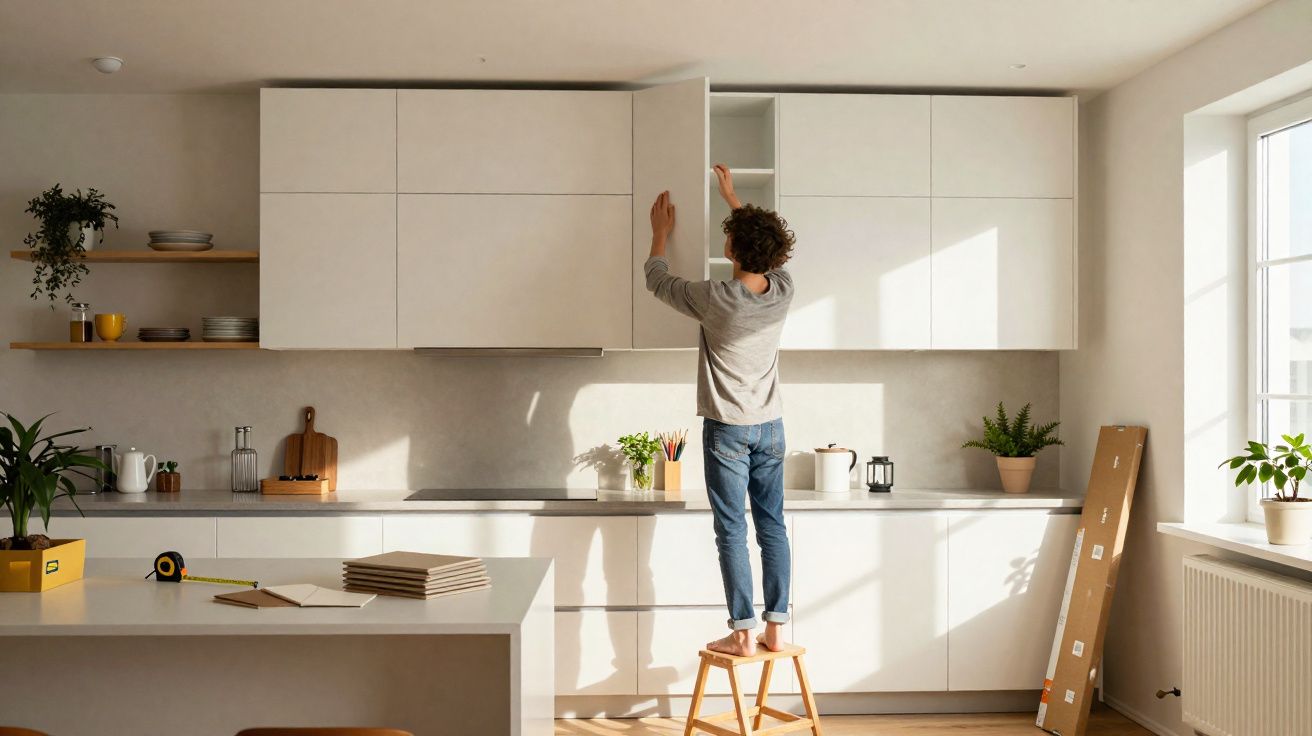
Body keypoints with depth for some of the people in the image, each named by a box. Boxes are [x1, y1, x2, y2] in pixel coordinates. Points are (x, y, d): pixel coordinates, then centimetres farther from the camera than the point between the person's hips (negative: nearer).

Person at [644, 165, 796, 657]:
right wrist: (733, 198, 29)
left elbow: (657, 279, -1)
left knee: (733, 533, 0)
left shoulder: (715, 299, -19)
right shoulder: (783, 290, -6)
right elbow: (767, 247, 18)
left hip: (727, 430, -5)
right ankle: (777, 628, 14)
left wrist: (660, 232, 17)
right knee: (773, 527, 9)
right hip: (771, 427, 5)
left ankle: (743, 634, 3)